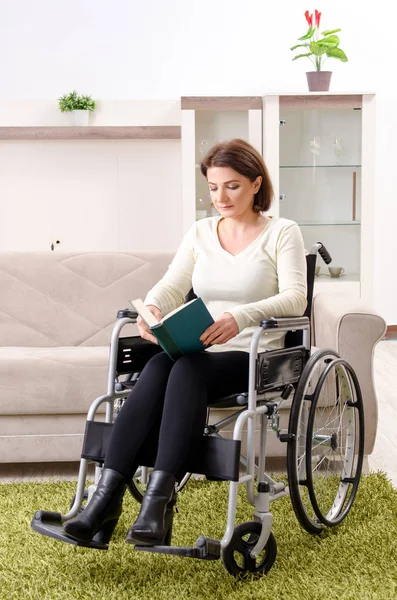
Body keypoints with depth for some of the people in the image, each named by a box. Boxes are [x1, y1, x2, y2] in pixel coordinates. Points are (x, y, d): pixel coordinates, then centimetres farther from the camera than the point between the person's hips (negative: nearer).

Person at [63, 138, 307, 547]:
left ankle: (159, 498, -42)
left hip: (254, 356, -3)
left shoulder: (282, 233, 2)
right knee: (158, 366, -32)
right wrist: (152, 308, -21)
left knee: (186, 370, -36)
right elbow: (171, 286, 5)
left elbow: (295, 298, -13)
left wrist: (241, 317, -32)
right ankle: (106, 496, -39)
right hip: (200, 350, 4)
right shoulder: (200, 233, 16)